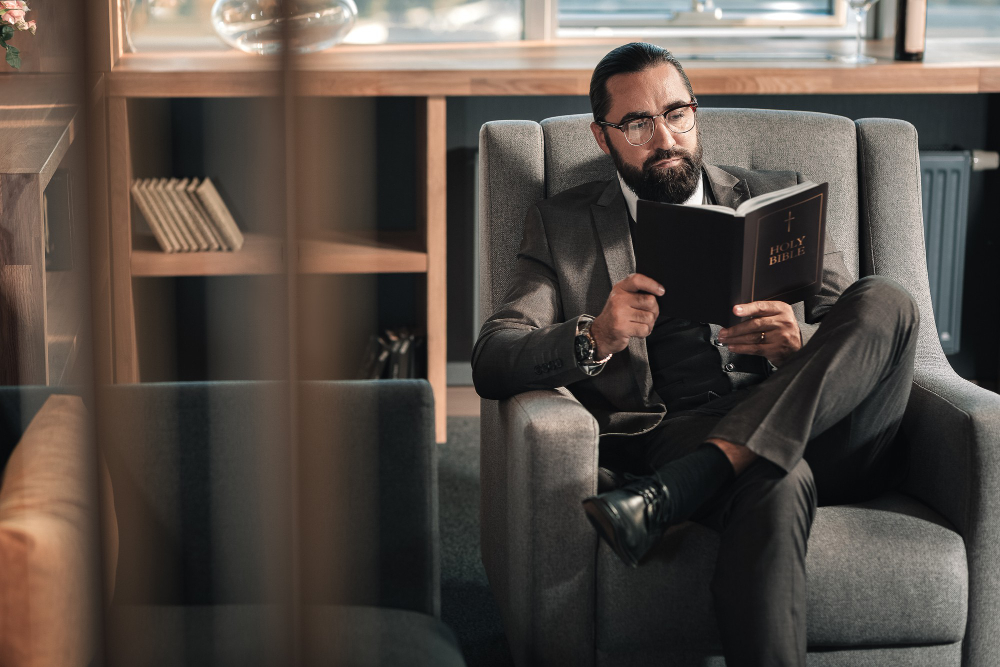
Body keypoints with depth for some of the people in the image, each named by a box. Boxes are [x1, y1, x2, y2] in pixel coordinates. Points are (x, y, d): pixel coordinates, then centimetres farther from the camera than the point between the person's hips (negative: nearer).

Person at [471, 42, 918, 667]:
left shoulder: (777, 197, 22)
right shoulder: (562, 226, 17)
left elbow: (869, 329, 15)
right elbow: (491, 362, 5)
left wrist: (798, 345, -11)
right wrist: (593, 338, -17)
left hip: (820, 435, 4)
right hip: (670, 443, -4)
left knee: (885, 298, -27)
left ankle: (667, 495, -35)